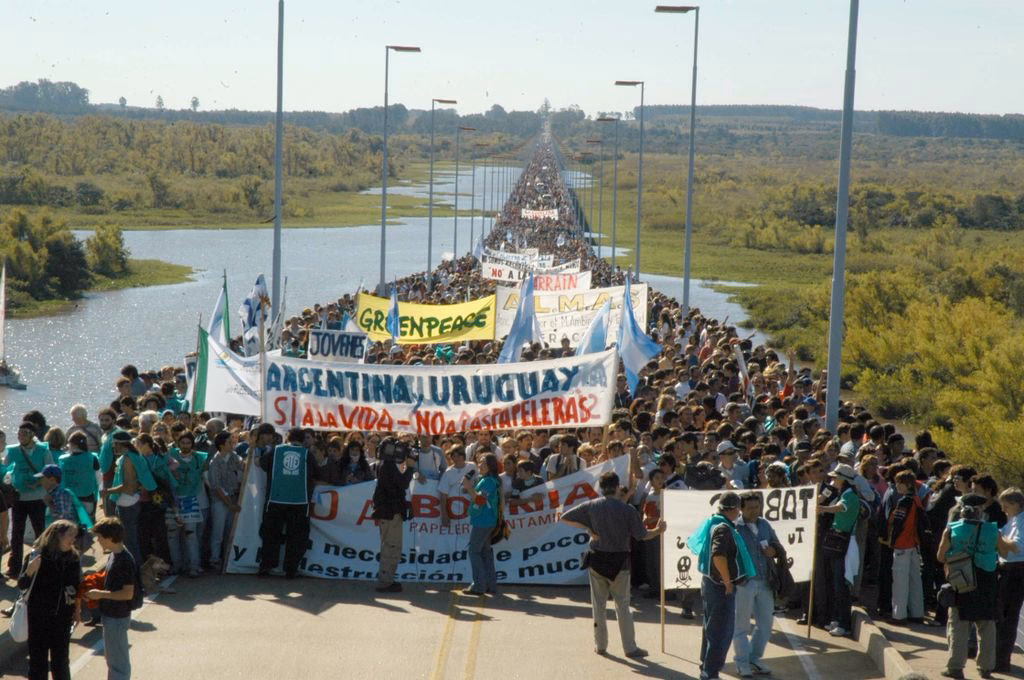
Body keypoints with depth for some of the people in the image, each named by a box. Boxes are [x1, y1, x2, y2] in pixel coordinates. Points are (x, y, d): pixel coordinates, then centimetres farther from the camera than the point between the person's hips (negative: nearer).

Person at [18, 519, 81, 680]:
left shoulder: (73, 557, -4)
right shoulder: (38, 555, -15)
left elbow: (77, 586, 8)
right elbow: (22, 585, -14)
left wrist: (77, 609, 11)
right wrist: (29, 571, -33)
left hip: (63, 615, 3)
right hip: (39, 614, -3)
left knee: (60, 658, 12)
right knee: (37, 656, 4)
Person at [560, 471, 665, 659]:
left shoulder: (591, 506, -4)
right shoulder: (627, 510, -10)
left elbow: (565, 518, 0)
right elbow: (643, 535, -6)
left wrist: (587, 528, 1)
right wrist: (658, 530, 13)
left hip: (597, 560, 1)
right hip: (619, 562, -1)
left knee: (599, 603, 12)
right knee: (622, 605, 6)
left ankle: (600, 645, 17)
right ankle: (630, 647, 7)